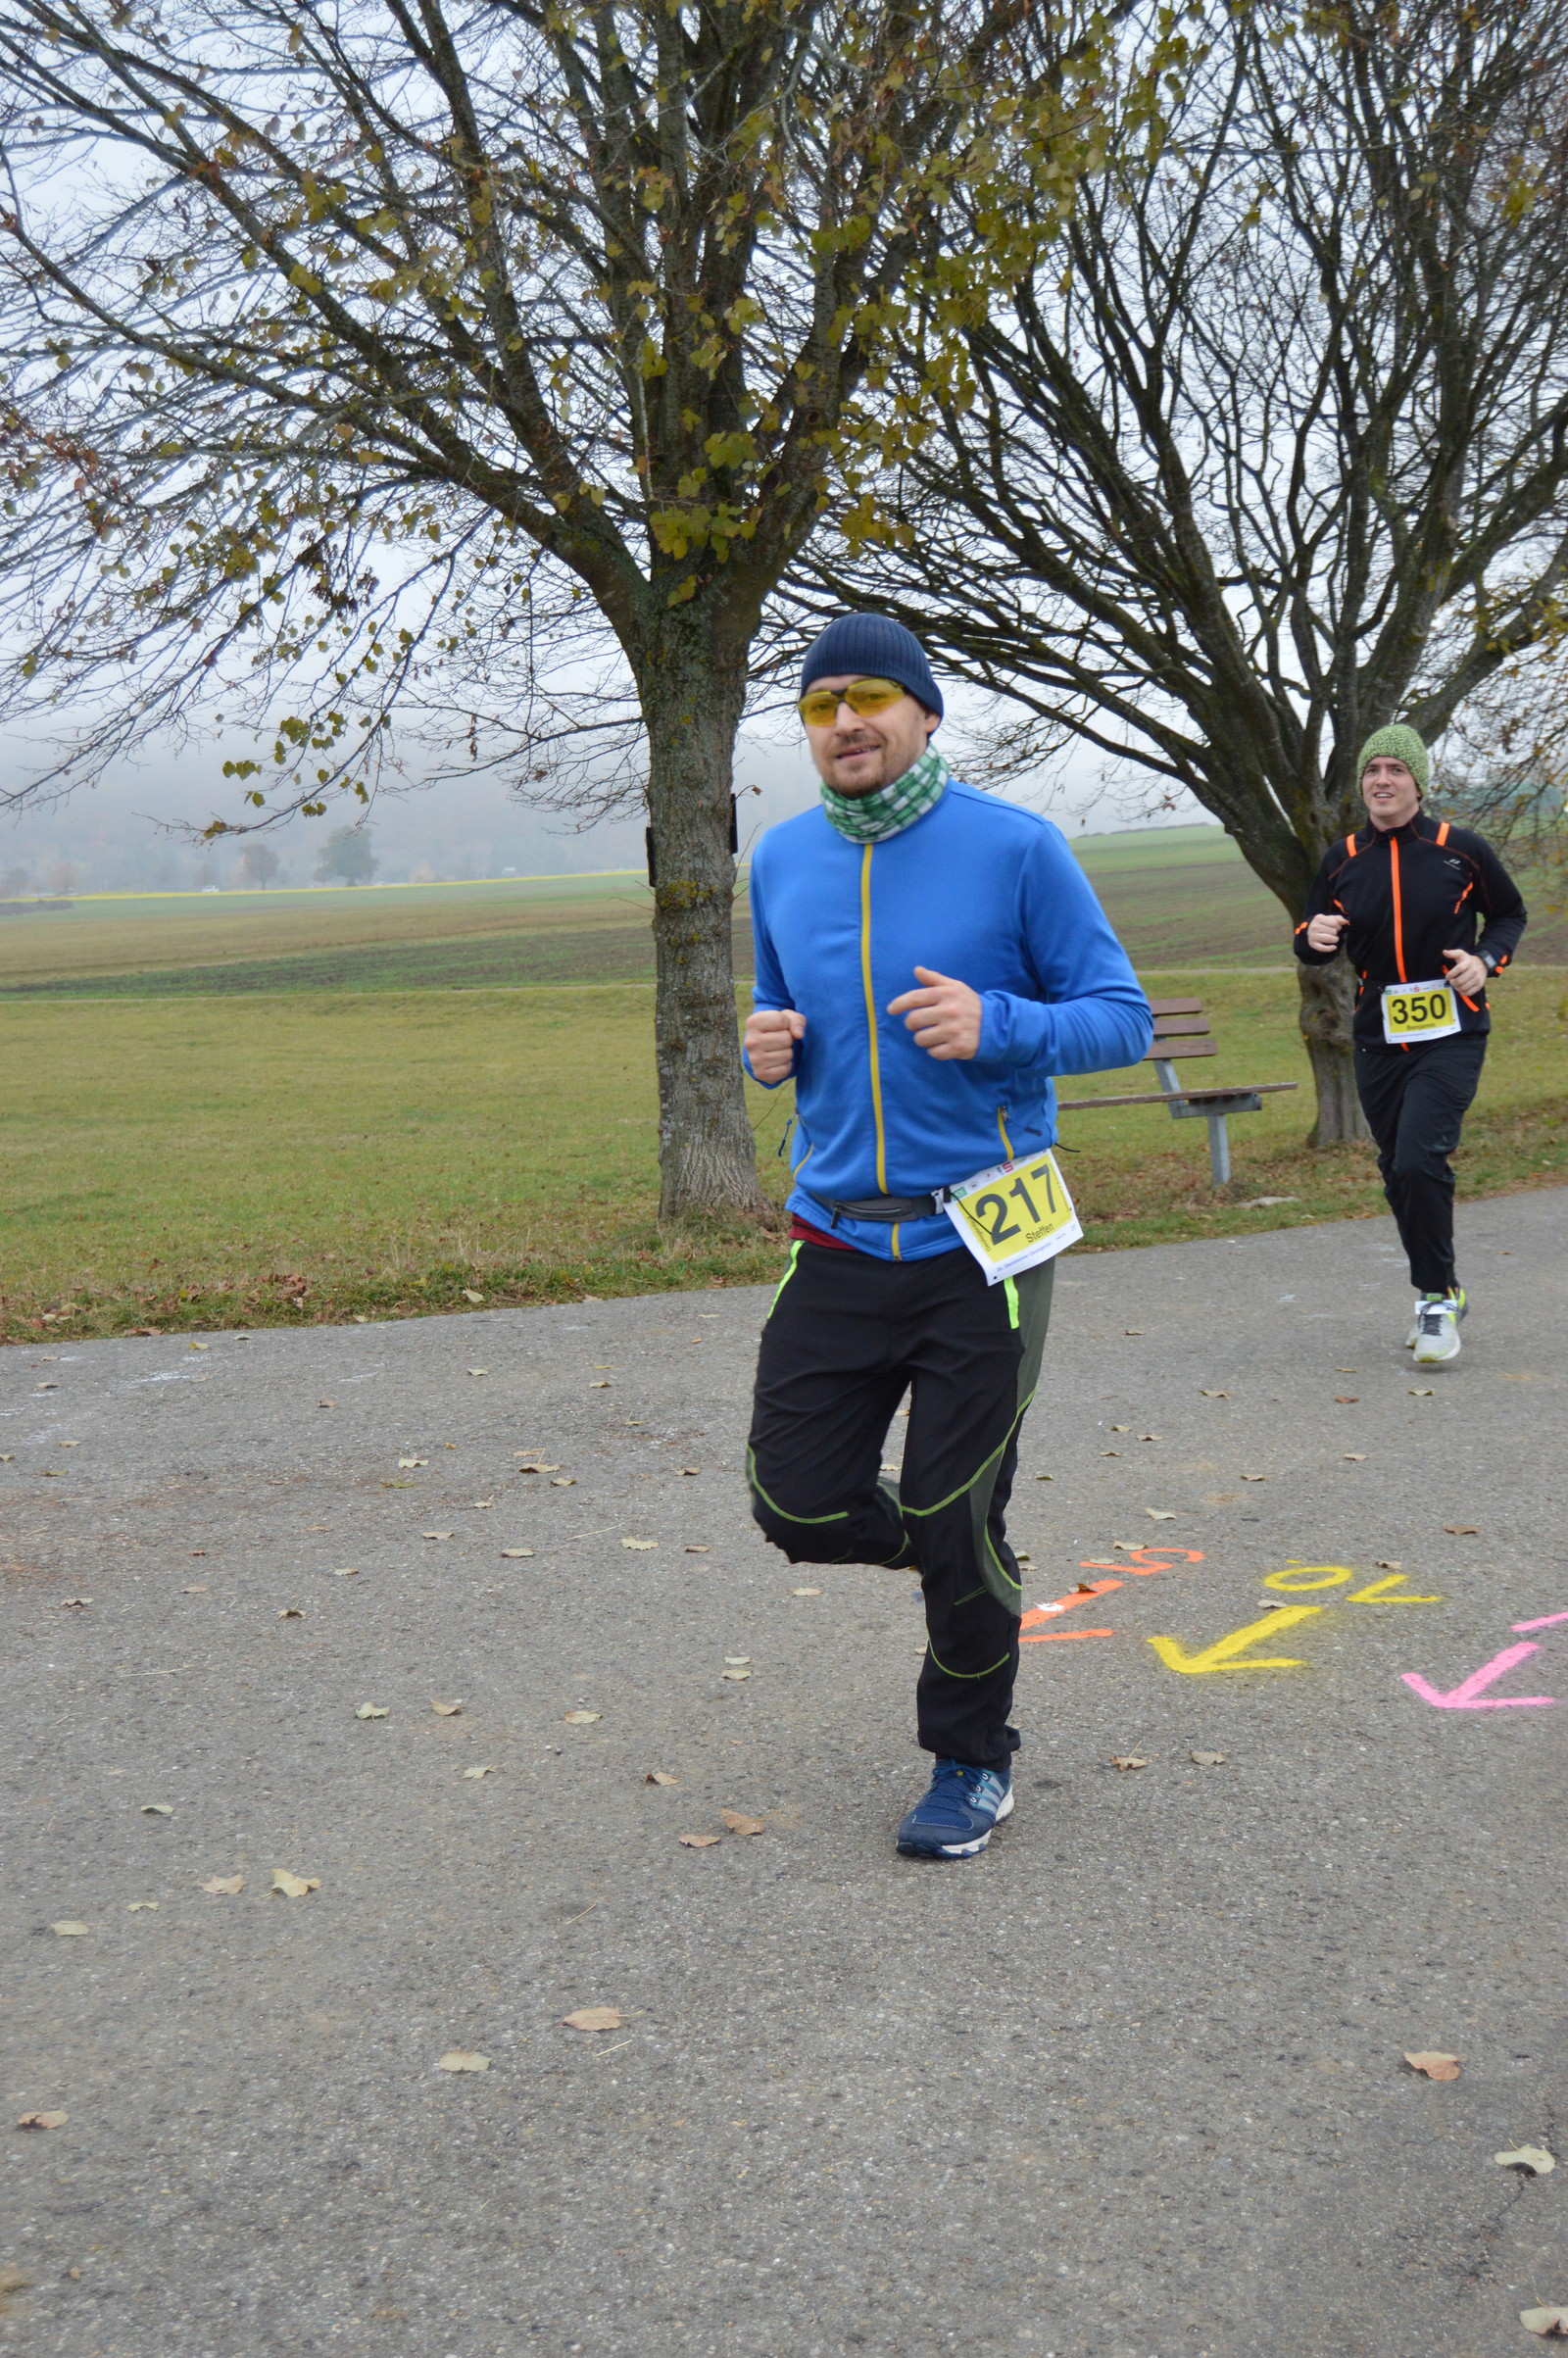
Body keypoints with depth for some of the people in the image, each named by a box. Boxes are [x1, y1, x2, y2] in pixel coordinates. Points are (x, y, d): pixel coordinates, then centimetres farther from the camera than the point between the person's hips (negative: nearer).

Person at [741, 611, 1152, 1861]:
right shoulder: (783, 859, 8)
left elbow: (1124, 1017, -4)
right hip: (839, 1240, 5)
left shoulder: (1015, 847, -7)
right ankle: (971, 1569, 34)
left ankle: (974, 1766, 25)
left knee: (957, 1530, 1)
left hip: (979, 1243, -4)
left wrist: (995, 1025, -22)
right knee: (801, 1507, 1)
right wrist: (767, 1048, -3)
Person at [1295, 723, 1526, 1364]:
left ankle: (1436, 1298, -4)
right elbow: (1315, 943, 14)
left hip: (1451, 1035, -4)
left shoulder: (1461, 849, -3)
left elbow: (1509, 914, 11)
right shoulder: (1342, 860, 5)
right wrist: (1313, 938, -11)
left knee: (1420, 1161, -19)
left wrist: (1485, 959, -8)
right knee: (1398, 1174, 9)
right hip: (1378, 1040, 4)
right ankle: (1441, 1293, 29)